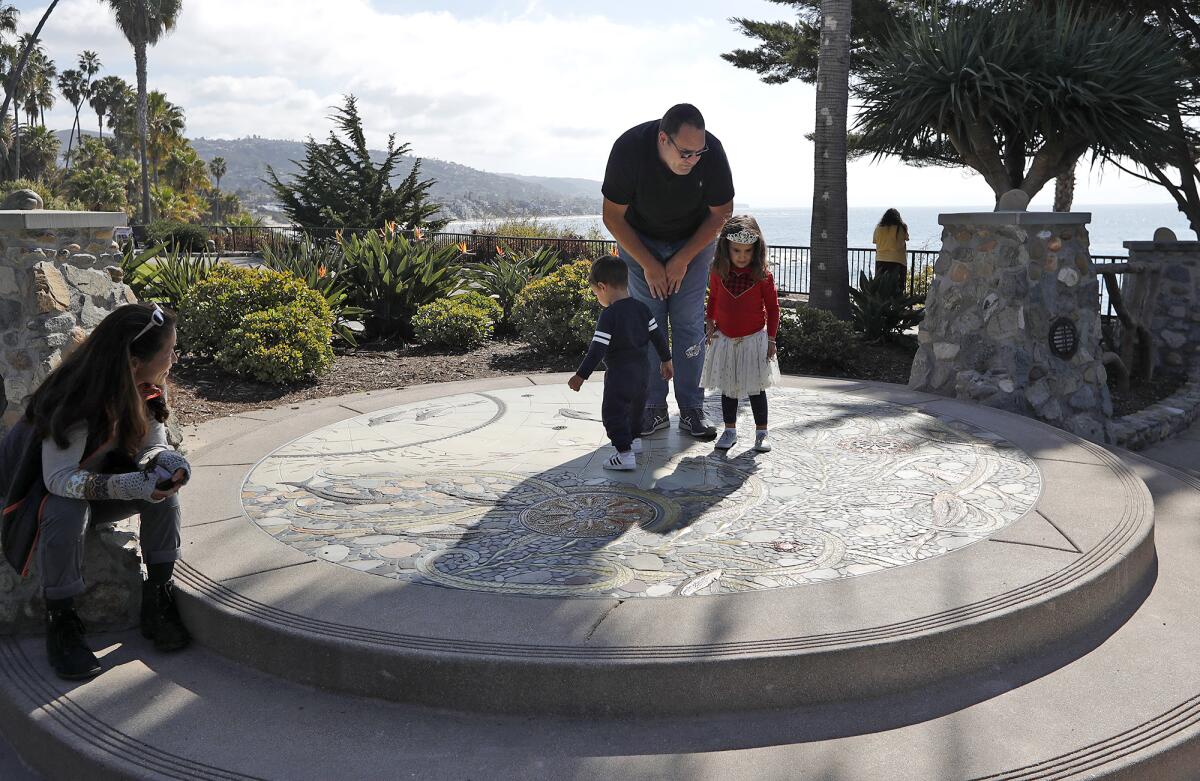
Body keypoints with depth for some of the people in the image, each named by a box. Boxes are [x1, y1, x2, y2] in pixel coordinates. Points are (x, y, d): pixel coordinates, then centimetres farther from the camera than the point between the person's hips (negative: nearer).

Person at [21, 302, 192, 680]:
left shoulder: (146, 389, -13)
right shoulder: (76, 399, -33)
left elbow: (152, 445, -7)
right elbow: (59, 478, -34)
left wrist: (164, 459, -32)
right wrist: (123, 485, -49)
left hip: (108, 483, 6)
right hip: (52, 494, -5)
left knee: (161, 487, -22)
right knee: (67, 512, -37)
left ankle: (157, 599, -13)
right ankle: (59, 621, -20)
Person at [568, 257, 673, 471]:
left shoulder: (608, 316, -18)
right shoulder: (641, 308, 3)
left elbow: (597, 350, -21)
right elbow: (658, 335, 8)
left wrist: (581, 375, -17)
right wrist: (666, 360, 20)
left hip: (618, 373, -8)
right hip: (640, 371, 8)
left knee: (613, 412, -2)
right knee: (635, 406, 26)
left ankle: (625, 454, -9)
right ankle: (633, 440, 44)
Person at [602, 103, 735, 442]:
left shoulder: (712, 151, -26)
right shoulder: (629, 148, -29)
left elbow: (721, 213, -10)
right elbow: (613, 216, -17)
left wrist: (683, 260, -13)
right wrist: (648, 265, -17)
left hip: (693, 241, 1)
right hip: (639, 240, 0)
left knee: (689, 323, -5)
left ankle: (692, 410, 1)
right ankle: (654, 408, 0)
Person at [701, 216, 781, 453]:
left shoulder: (763, 276, -11)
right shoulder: (719, 273, -4)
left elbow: (772, 307, -3)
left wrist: (771, 338, -4)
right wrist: (710, 323, 4)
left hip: (755, 338, -3)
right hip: (725, 339, 3)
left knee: (756, 388, 3)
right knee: (728, 387, 10)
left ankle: (761, 432, 14)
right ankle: (729, 431, 21)